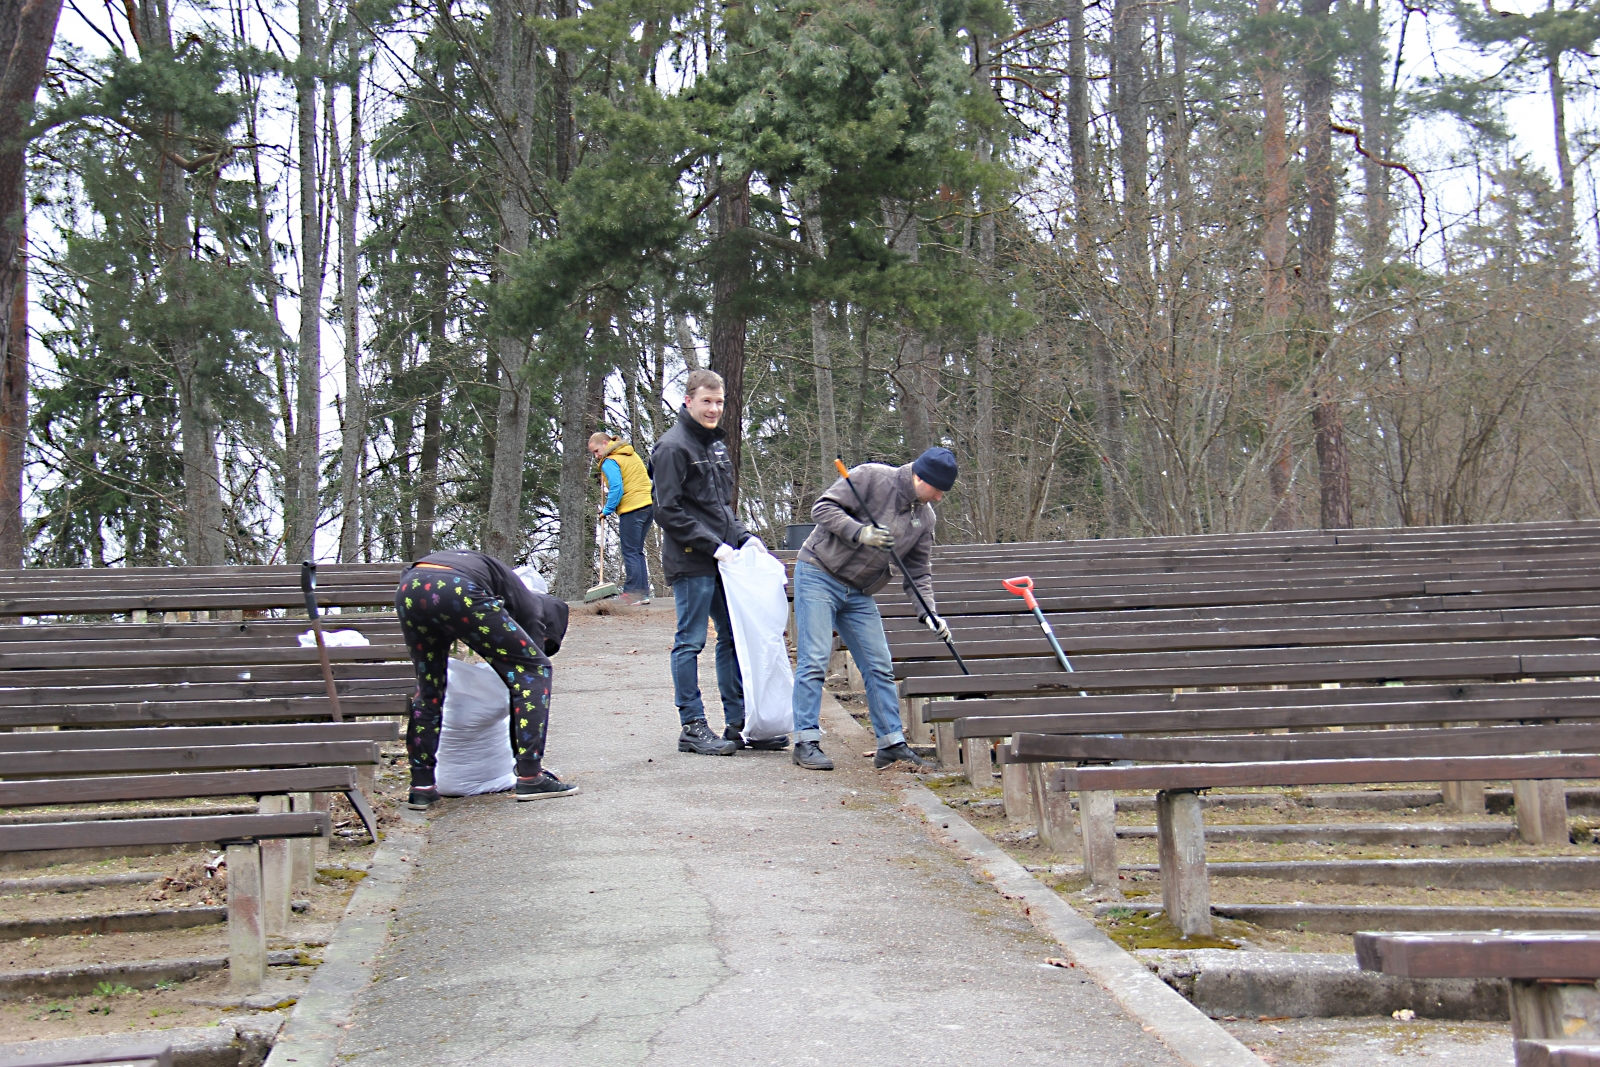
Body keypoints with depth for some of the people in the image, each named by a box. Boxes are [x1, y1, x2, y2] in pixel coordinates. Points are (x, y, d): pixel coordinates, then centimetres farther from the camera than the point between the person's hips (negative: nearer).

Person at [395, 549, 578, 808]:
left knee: (429, 689, 25)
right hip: (458, 592, -6)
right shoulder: (533, 610, 23)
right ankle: (530, 777, 8)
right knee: (533, 670, 11)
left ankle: (421, 787, 22)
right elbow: (531, 668, 22)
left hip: (408, 590, 7)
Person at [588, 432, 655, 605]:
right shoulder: (632, 454, 18)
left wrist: (606, 510, -6)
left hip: (631, 509, -9)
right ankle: (643, 593, 13)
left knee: (630, 553, -4)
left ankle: (633, 594, -4)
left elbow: (616, 489, -17)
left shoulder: (609, 462, -8)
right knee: (637, 552, 14)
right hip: (648, 505, 9)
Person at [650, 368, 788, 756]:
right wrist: (712, 545, -16)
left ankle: (738, 724, 15)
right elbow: (668, 512, -15)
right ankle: (692, 727, 4)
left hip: (721, 559, 9)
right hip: (691, 563, -9)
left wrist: (743, 537, 9)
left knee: (735, 638, 9)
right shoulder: (672, 447, -10)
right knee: (690, 641, -2)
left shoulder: (716, 443, 17)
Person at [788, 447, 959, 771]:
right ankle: (806, 741, -4)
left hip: (860, 595, 7)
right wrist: (861, 533, -27)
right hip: (818, 577, -7)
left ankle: (892, 745, 11)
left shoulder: (924, 517, 6)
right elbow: (823, 508, -16)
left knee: (879, 668, 4)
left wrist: (929, 614, -5)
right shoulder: (871, 477, -13)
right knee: (814, 660, -10)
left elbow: (919, 571, 9)